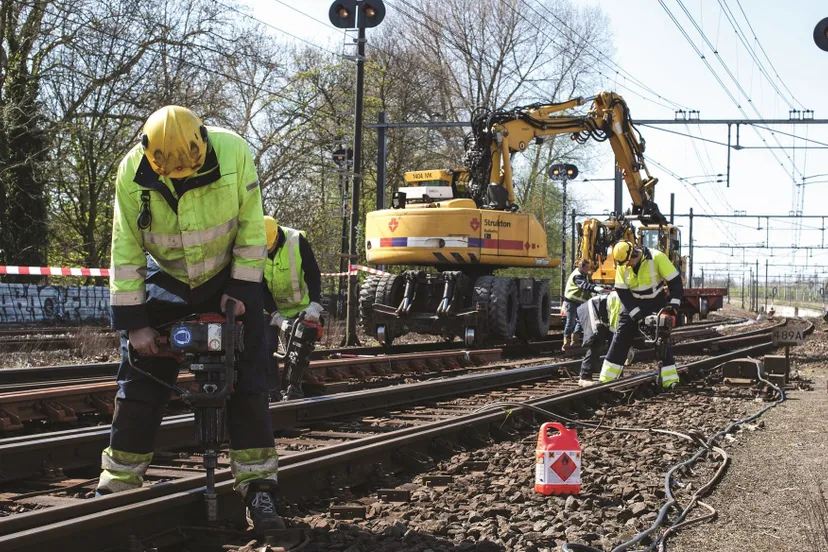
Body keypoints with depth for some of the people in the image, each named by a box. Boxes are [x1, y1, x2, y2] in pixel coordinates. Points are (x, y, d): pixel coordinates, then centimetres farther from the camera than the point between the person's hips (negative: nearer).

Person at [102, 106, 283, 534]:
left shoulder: (234, 152, -25)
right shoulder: (132, 172, -22)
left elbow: (251, 228, -14)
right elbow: (126, 249, -14)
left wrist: (241, 290, -13)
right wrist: (132, 321, -14)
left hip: (229, 278, -1)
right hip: (166, 282, 1)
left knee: (247, 384, -6)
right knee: (139, 384, -1)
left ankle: (258, 489, 2)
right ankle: (116, 488, 12)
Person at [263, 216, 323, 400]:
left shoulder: (297, 241, -23)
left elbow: (313, 275, -17)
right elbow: (261, 289, -17)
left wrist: (314, 305, -29)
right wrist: (278, 318, -25)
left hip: (299, 305, 0)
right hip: (270, 307, 0)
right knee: (267, 347, -9)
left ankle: (294, 387, 10)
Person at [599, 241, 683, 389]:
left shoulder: (657, 257, -23)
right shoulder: (622, 265, -13)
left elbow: (675, 281, -19)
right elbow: (623, 293, -11)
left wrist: (674, 303, -27)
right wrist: (637, 315, -18)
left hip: (657, 303, -2)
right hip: (632, 304, 2)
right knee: (620, 339, -1)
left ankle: (670, 380, -2)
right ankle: (606, 379, 2)